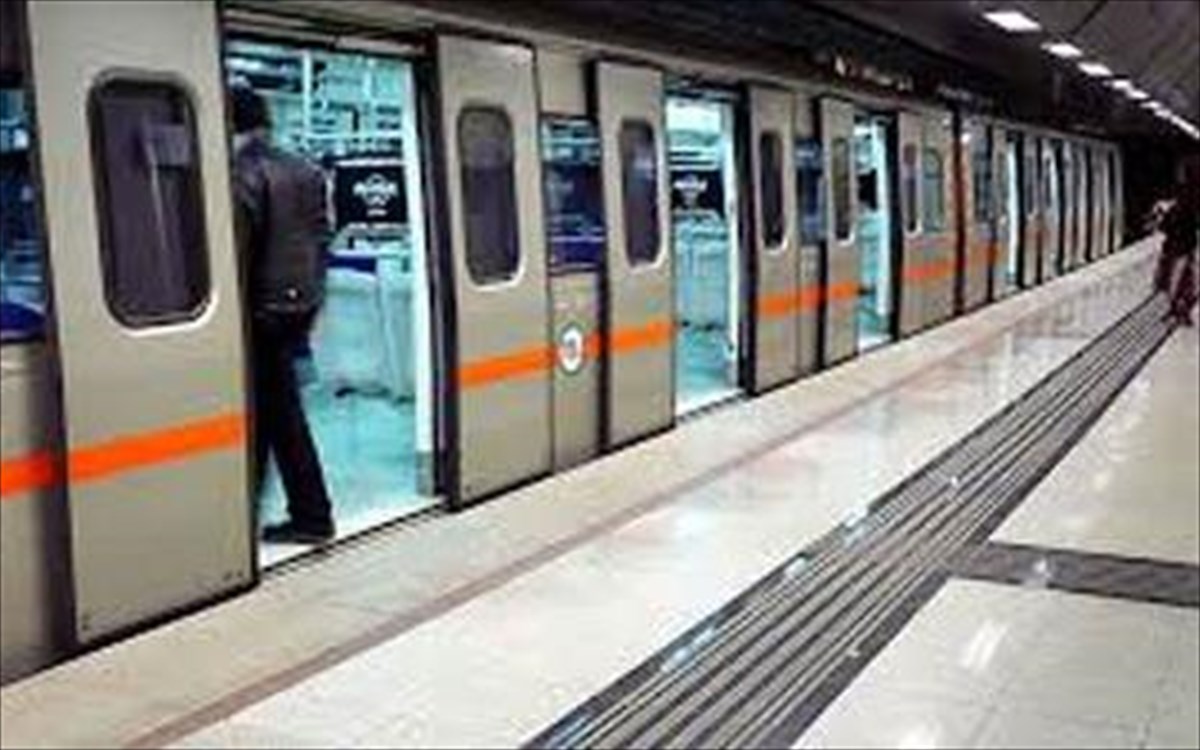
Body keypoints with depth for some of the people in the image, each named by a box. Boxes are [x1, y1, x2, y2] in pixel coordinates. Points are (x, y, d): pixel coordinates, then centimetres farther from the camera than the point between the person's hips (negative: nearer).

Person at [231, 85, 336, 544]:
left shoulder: (244, 176, -14)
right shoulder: (306, 172, 10)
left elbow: (237, 252, -17)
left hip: (266, 308, -8)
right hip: (303, 301, 8)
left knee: (279, 412, 1)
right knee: (268, 406, 16)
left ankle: (312, 518, 8)